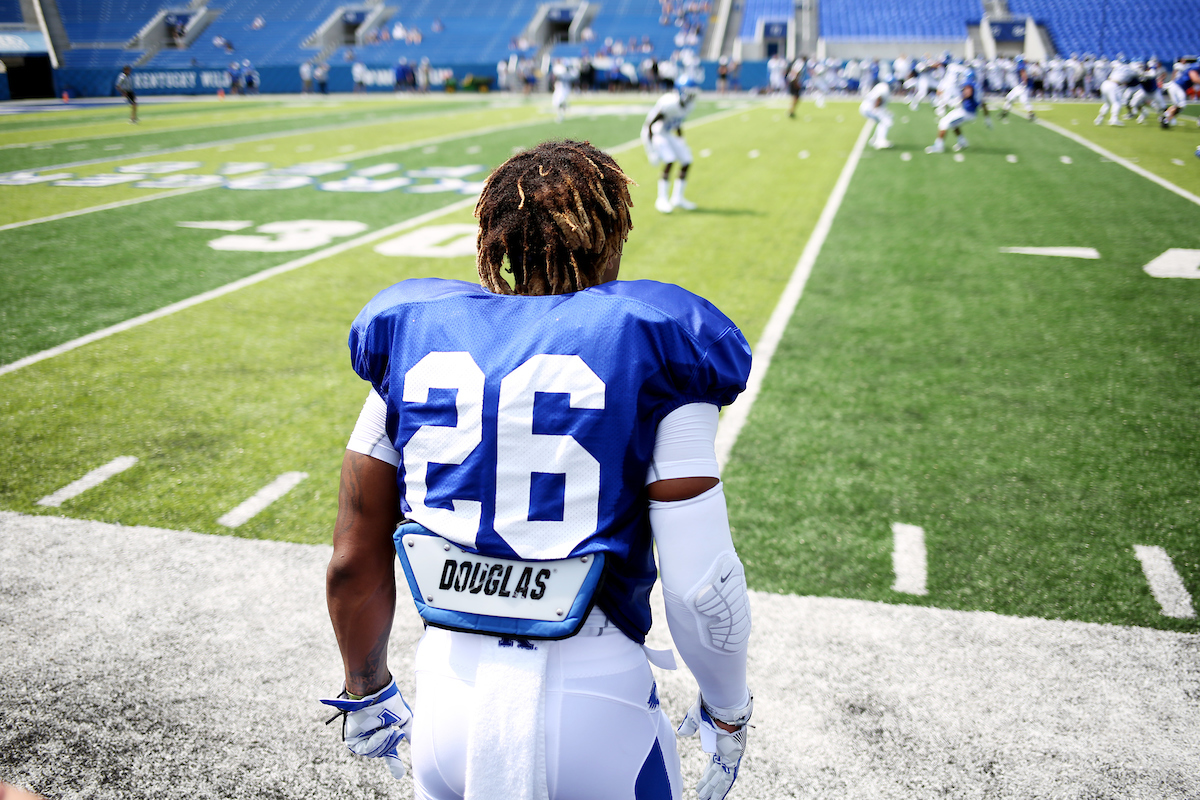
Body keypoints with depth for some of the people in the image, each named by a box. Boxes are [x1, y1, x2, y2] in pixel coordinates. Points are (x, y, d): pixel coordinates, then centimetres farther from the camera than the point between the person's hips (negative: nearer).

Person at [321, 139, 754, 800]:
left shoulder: (415, 342, 1)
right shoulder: (652, 354, -9)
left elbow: (355, 564, 5)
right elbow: (700, 588, -12)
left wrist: (365, 692, 22)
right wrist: (727, 711, 7)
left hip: (448, 693, 3)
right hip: (592, 700, -2)